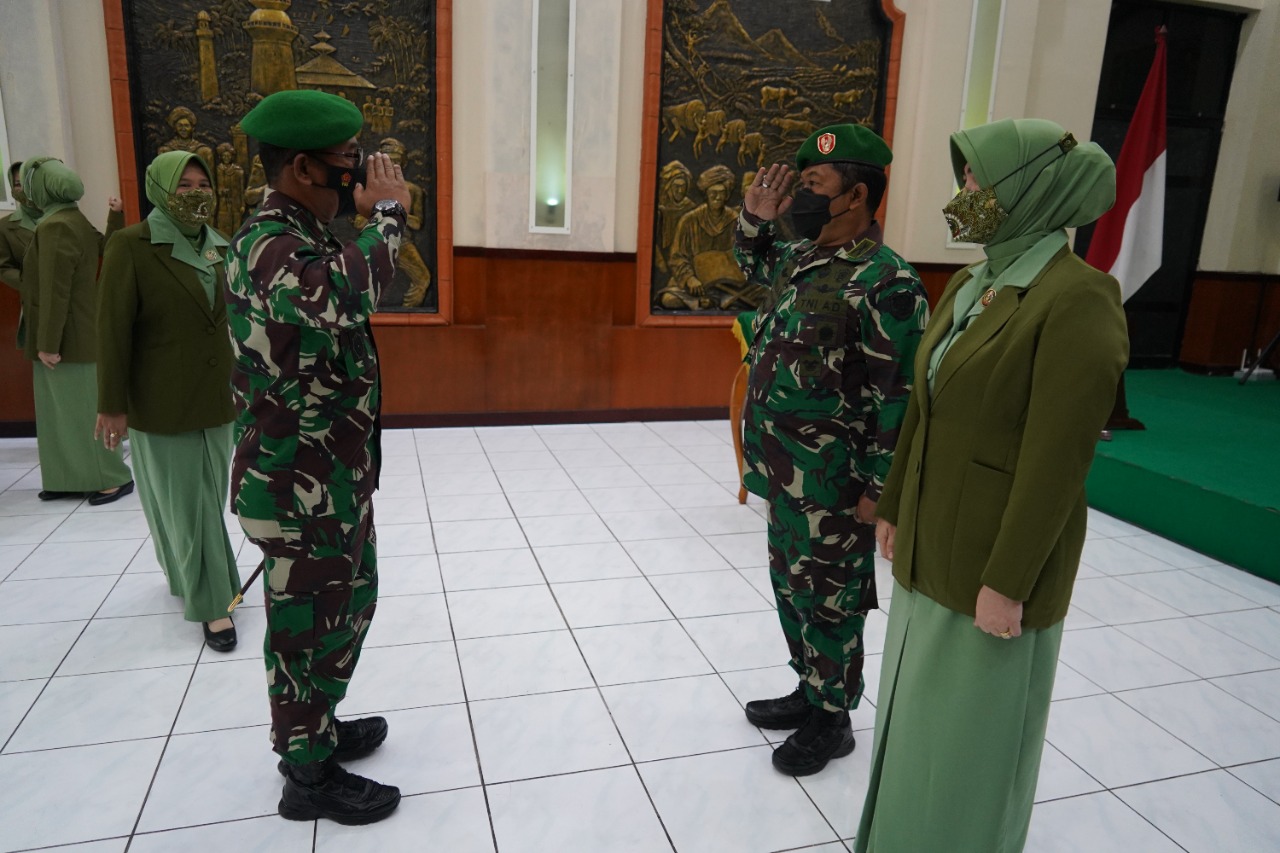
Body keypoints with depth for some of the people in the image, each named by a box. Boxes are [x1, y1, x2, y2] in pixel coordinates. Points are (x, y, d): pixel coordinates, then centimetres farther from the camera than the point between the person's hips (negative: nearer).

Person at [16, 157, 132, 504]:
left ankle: (114, 478, 6)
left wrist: (48, 342, -20)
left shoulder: (54, 228, -18)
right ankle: (70, 478, 22)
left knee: (80, 408, -2)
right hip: (77, 334, 9)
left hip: (67, 339, -9)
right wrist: (116, 217, 13)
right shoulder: (78, 222, 9)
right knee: (65, 409, 15)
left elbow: (54, 291, -21)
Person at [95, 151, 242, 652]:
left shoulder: (221, 247, 4)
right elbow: (114, 330, -12)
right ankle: (212, 603, 14)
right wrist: (112, 405, -11)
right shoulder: (131, 247, -12)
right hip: (161, 404, -5)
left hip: (217, 398, 5)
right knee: (185, 501, 3)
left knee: (210, 496, 16)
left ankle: (190, 577, 39)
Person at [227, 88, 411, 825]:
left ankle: (319, 728, 44)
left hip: (334, 474, 10)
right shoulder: (269, 243, -23)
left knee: (346, 606, 24)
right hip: (300, 485, -10)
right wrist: (387, 213, -28)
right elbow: (346, 297, -42)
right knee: (308, 626, 8)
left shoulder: (301, 237, 9)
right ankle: (309, 774, 29)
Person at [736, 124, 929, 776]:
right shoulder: (800, 257, 7)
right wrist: (756, 216, 10)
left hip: (831, 484, -9)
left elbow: (901, 396, -20)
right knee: (791, 588, 21)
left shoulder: (885, 282, -19)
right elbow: (753, 261, 30)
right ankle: (811, 690, 41)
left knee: (828, 601, 7)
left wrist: (879, 488, -18)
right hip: (782, 472, 9)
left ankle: (832, 721, 27)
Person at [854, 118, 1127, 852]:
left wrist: (1007, 583, -19)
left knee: (975, 725, 10)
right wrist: (894, 509, 14)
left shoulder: (1078, 299, -20)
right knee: (920, 703, 22)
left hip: (998, 552, -8)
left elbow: (1057, 456, -22)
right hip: (936, 539, 8)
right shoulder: (971, 286, 6)